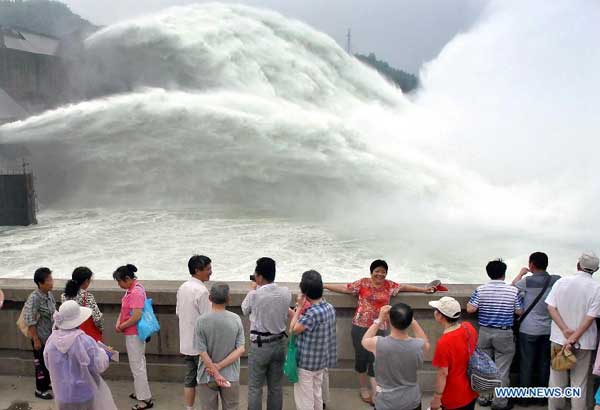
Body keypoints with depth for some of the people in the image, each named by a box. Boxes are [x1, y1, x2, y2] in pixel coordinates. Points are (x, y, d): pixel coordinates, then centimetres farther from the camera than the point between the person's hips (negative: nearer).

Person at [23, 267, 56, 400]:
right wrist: (35, 339, -18)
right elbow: (30, 321, -21)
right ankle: (40, 390, 25)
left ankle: (47, 382, 40)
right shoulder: (34, 298, -24)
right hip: (41, 337, -7)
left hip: (51, 335, 7)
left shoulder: (49, 294, -1)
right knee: (41, 363, 8)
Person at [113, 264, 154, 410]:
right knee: (139, 363, 20)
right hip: (134, 333, 10)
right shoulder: (132, 288, 5)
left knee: (137, 366, 0)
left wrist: (122, 327, -14)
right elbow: (125, 309, 11)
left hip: (134, 334, -10)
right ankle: (141, 392, 35)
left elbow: (136, 316, -28)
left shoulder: (136, 292, -24)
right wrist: (119, 323, -3)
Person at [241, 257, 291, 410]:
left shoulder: (254, 295, -20)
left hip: (260, 346, -4)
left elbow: (245, 309, 1)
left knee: (255, 388, 10)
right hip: (279, 344, 4)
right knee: (276, 387, 16)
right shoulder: (286, 293, -8)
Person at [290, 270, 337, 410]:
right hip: (322, 360, 8)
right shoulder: (329, 307, -3)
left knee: (304, 399, 9)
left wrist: (299, 307, -13)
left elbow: (293, 329, -16)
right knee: (316, 393, 23)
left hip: (307, 363, -8)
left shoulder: (313, 313, -30)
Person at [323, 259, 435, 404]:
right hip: (360, 327, -1)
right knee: (361, 357, 8)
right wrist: (323, 286, -1)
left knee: (375, 360, -1)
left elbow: (404, 287, 21)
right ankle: (364, 390, 28)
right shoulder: (362, 283, 0)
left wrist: (423, 289, 24)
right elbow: (344, 288, 1)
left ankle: (375, 395, 8)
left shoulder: (389, 285, 7)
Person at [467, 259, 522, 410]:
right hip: (504, 334, -2)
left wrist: (470, 301, 10)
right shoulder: (513, 290, -9)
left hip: (484, 332, 2)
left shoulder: (480, 290, -7)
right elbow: (519, 312, -3)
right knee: (501, 369, 6)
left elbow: (470, 309, -10)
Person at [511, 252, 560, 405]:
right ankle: (542, 397, 25)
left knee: (526, 364, 8)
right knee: (545, 364, 14)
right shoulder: (557, 280, -6)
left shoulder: (527, 281, -16)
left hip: (529, 330, -3)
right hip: (549, 330, 3)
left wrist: (521, 273, 16)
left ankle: (525, 397, 18)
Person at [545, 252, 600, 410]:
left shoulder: (561, 281, -4)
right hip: (583, 341, -2)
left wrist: (565, 330, -12)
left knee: (557, 379, 15)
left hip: (559, 338, 2)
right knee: (579, 382, 10)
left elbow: (551, 307, -9)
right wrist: (574, 338, -14)